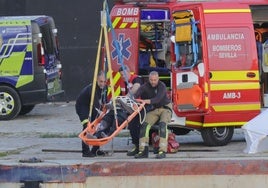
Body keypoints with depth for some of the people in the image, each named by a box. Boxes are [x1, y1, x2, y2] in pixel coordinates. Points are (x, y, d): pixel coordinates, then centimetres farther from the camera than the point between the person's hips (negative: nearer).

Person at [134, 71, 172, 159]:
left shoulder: (162, 86, -17)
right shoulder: (145, 87, -7)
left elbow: (159, 98, -35)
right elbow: (136, 94, -24)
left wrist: (149, 101, -53)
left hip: (165, 108, -4)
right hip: (153, 110, 4)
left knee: (162, 124, -29)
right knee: (145, 125, -17)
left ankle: (162, 151, -33)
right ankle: (143, 151, -14)